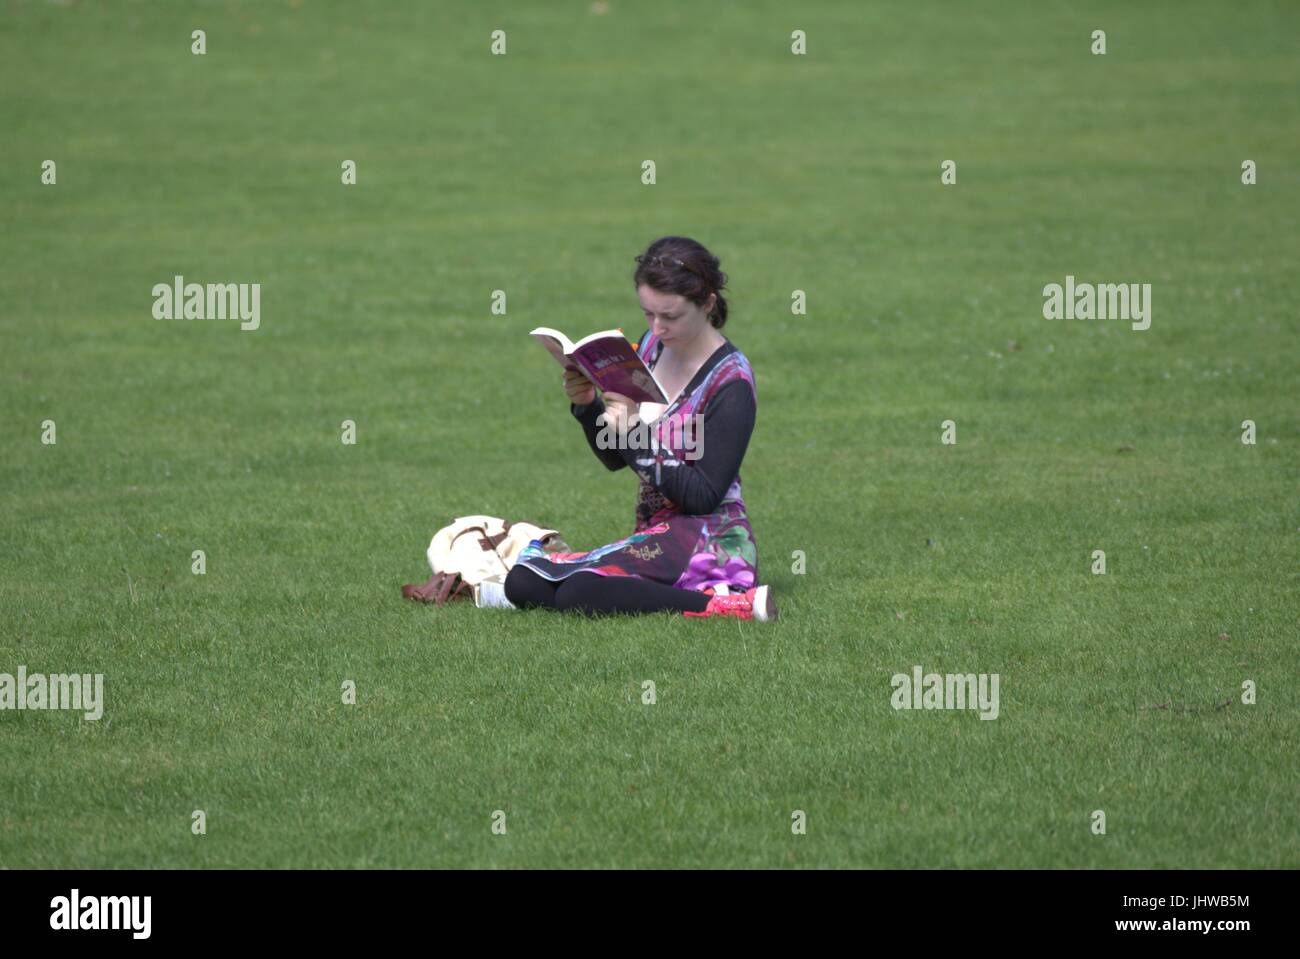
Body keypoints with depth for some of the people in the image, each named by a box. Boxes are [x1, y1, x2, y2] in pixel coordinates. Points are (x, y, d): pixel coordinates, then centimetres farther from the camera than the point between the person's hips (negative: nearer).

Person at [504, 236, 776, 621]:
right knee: (522, 583, -10)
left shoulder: (730, 383, -13)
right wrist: (586, 405, -2)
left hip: (707, 542, -9)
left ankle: (736, 605, -25)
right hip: (654, 534, 9)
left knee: (577, 592, -31)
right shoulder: (652, 345, 10)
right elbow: (614, 458, 18)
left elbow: (704, 497, -18)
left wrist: (636, 434, -24)